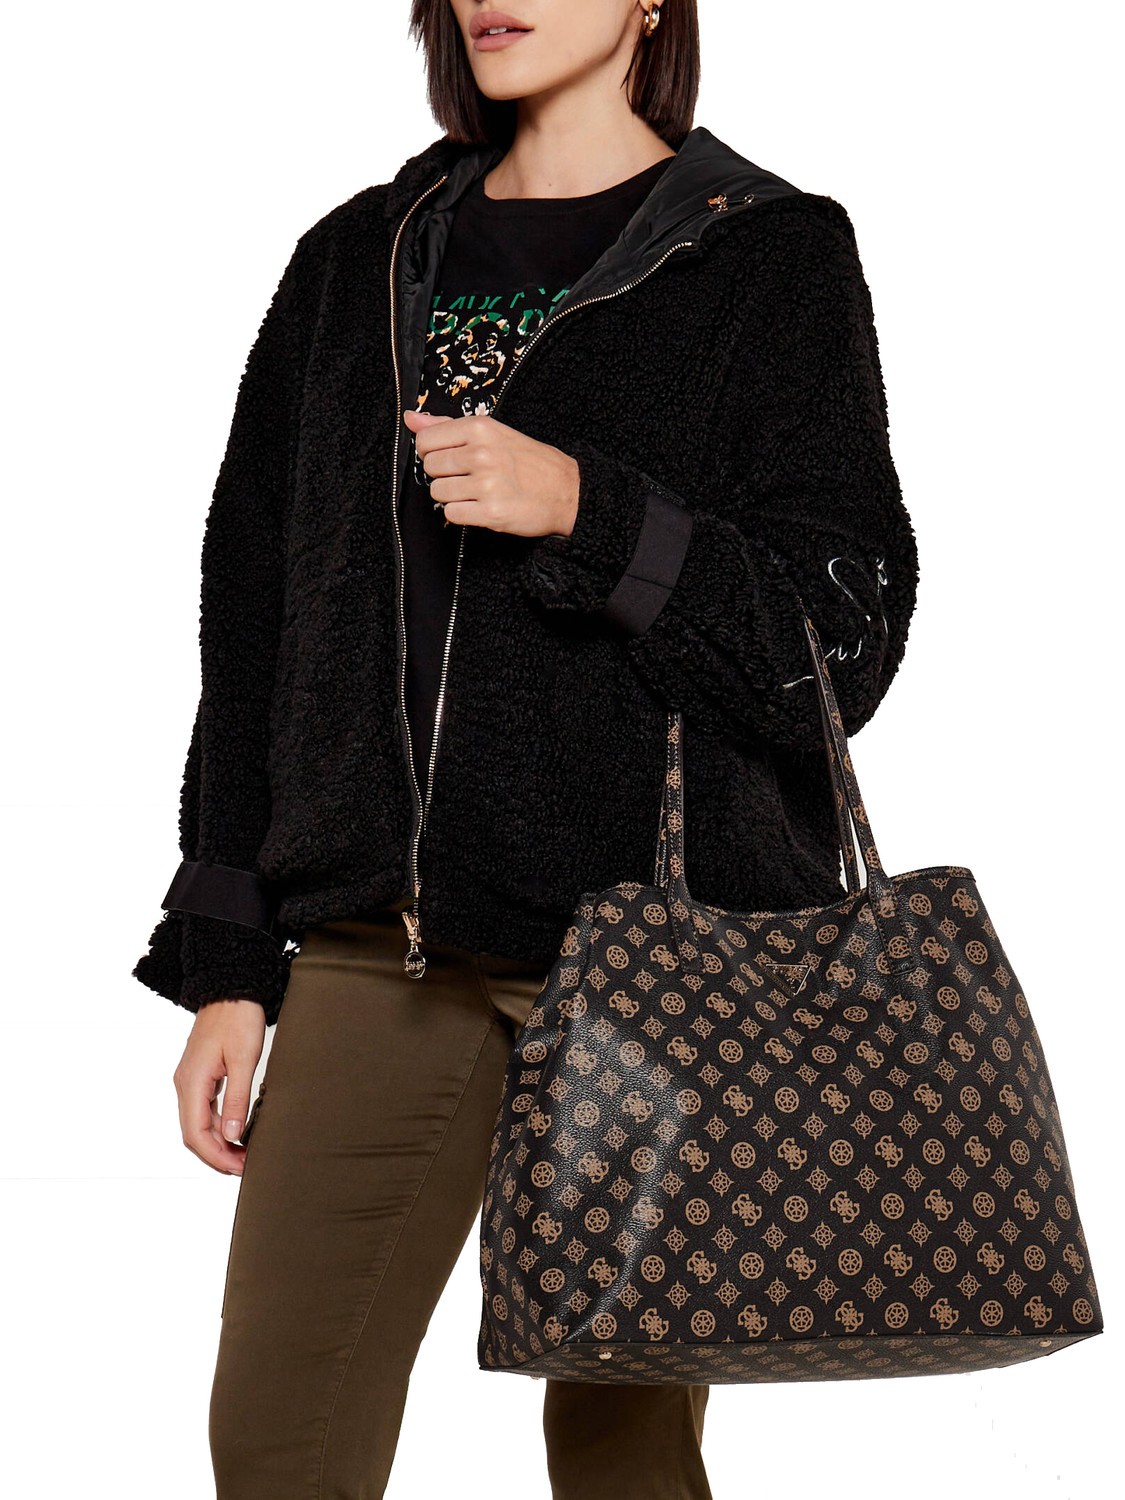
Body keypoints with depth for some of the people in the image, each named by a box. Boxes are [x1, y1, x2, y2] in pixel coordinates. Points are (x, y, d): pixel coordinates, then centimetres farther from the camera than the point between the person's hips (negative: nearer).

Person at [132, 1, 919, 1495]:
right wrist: (228, 963, 11)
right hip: (380, 948, 4)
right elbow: (253, 615, 14)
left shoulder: (773, 255, 2)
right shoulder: (360, 261, 14)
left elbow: (846, 632, -5)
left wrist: (587, 514, -19)